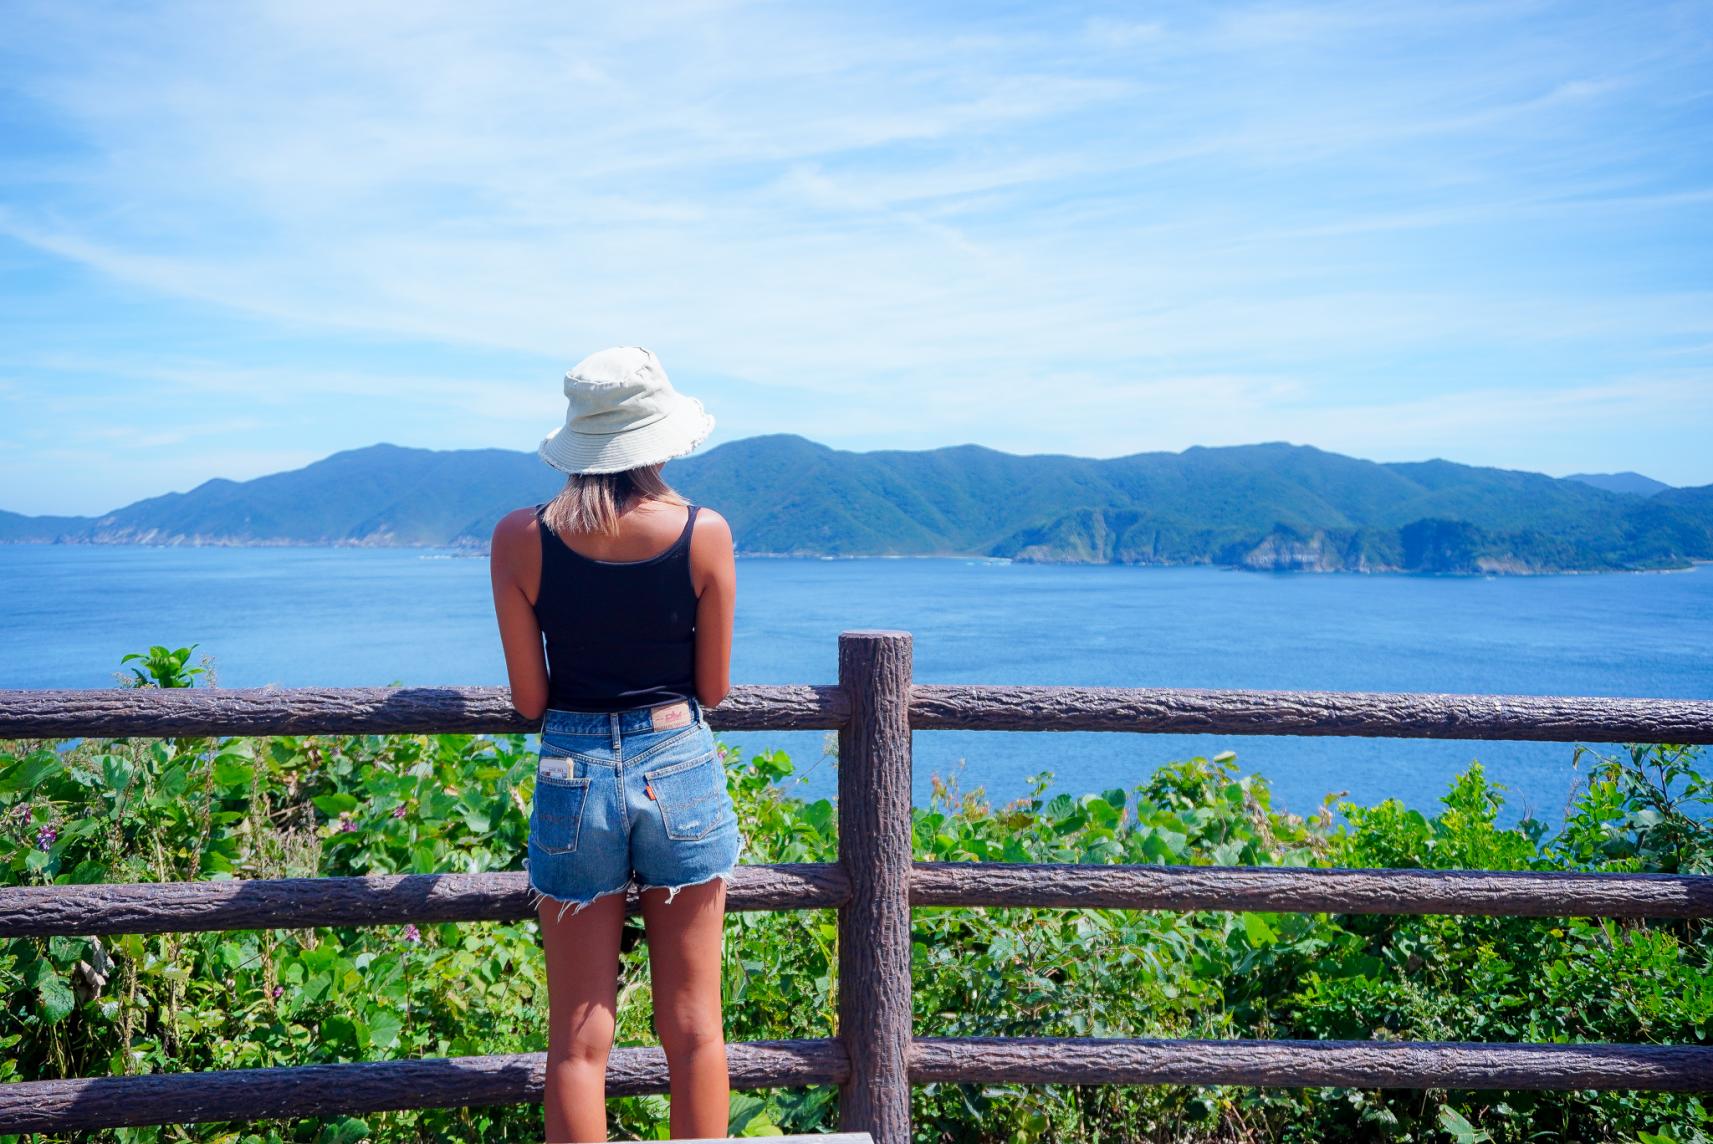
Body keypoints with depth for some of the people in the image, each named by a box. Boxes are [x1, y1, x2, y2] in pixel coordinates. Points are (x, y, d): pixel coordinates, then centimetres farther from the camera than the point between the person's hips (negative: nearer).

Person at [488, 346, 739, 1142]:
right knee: (692, 1026, 12)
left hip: (573, 777, 1)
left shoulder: (521, 538, -6)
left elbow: (529, 699, -3)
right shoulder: (704, 533, -7)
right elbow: (713, 689, -1)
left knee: (579, 1038, 11)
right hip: (681, 770, 0)